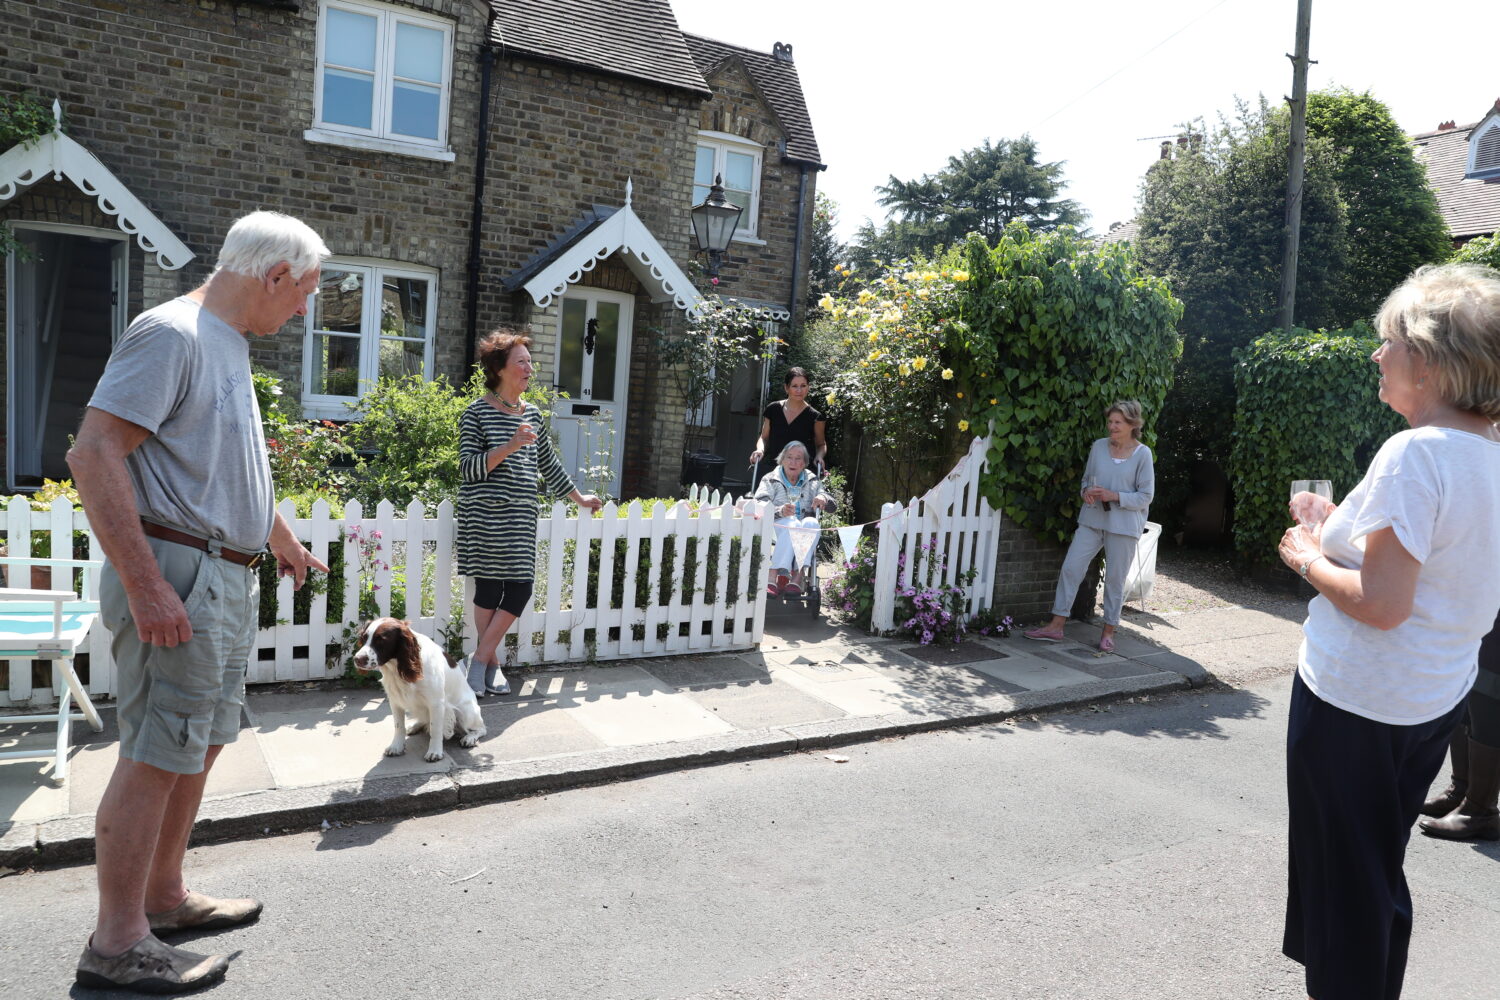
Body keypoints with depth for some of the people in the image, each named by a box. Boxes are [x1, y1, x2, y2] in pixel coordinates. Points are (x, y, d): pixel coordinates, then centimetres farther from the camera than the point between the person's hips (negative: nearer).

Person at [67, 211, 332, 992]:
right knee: (154, 758, -2)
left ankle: (163, 898, 32)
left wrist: (284, 541, 38)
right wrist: (145, 585, -26)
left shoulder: (229, 344, 16)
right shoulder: (171, 333, -14)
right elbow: (94, 453, -22)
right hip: (177, 576, -10)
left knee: (199, 746, 17)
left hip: (228, 581, 10)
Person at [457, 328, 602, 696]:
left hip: (521, 515, 5)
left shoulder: (532, 415, 14)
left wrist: (579, 497, 28)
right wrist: (509, 446, -20)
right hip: (485, 514, -5)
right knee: (489, 589, -2)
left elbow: (548, 463, 24)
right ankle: (492, 661, 15)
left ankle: (480, 659, 11)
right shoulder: (477, 413, -2)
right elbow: (468, 468, -9)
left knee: (520, 590, -2)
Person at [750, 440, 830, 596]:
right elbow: (761, 507, -7)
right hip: (776, 528, -2)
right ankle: (772, 577, -49)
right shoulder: (770, 480, 11)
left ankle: (798, 577, -42)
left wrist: (823, 498, -10)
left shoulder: (812, 481, 21)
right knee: (792, 523, -37)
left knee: (811, 522, -32)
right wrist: (781, 511, -28)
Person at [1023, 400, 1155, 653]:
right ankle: (1055, 627, 6)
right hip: (1092, 519, 4)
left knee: (1115, 578, 5)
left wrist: (1114, 496, -18)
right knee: (1070, 567, -1)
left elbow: (1146, 496, -5)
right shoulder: (1099, 446, 5)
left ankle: (1109, 632, 19)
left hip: (1124, 526, -3)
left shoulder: (1143, 454, -5)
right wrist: (1086, 491, -7)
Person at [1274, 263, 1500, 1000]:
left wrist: (1309, 559, -11)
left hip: (1356, 701, -9)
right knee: (1379, 871, 23)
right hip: (1433, 698, 9)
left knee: (1343, 874, 9)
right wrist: (1342, 533, 11)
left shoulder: (1414, 454, -23)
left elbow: (1382, 603, -27)